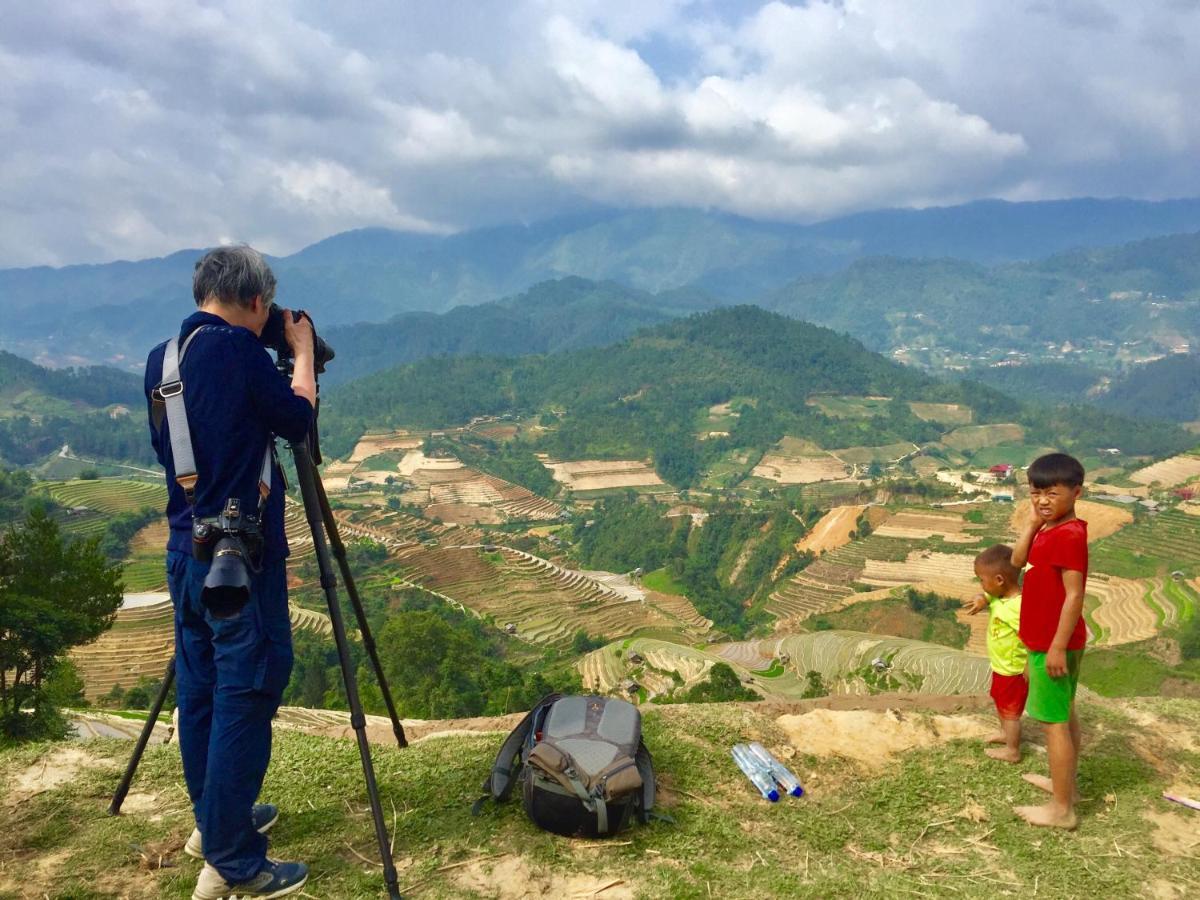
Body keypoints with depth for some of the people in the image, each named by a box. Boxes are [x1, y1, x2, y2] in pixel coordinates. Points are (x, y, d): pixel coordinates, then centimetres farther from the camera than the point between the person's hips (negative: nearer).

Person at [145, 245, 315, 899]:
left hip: (186, 548, 9)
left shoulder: (160, 358, 8)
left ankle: (214, 819, 34)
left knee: (200, 688, 18)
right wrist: (302, 350, 7)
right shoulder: (236, 348, -16)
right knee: (244, 698, -2)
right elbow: (298, 419, -6)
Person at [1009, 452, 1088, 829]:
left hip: (1053, 645, -10)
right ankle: (1067, 783, 37)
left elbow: (1074, 595, -24)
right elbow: (1017, 560, 7)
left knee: (1054, 722, -3)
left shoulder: (1068, 535, -23)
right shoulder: (1049, 529, 7)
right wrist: (1033, 523, -4)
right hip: (1049, 640, 10)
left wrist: (1057, 646, -23)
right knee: (1064, 715, 22)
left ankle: (1061, 809, 6)